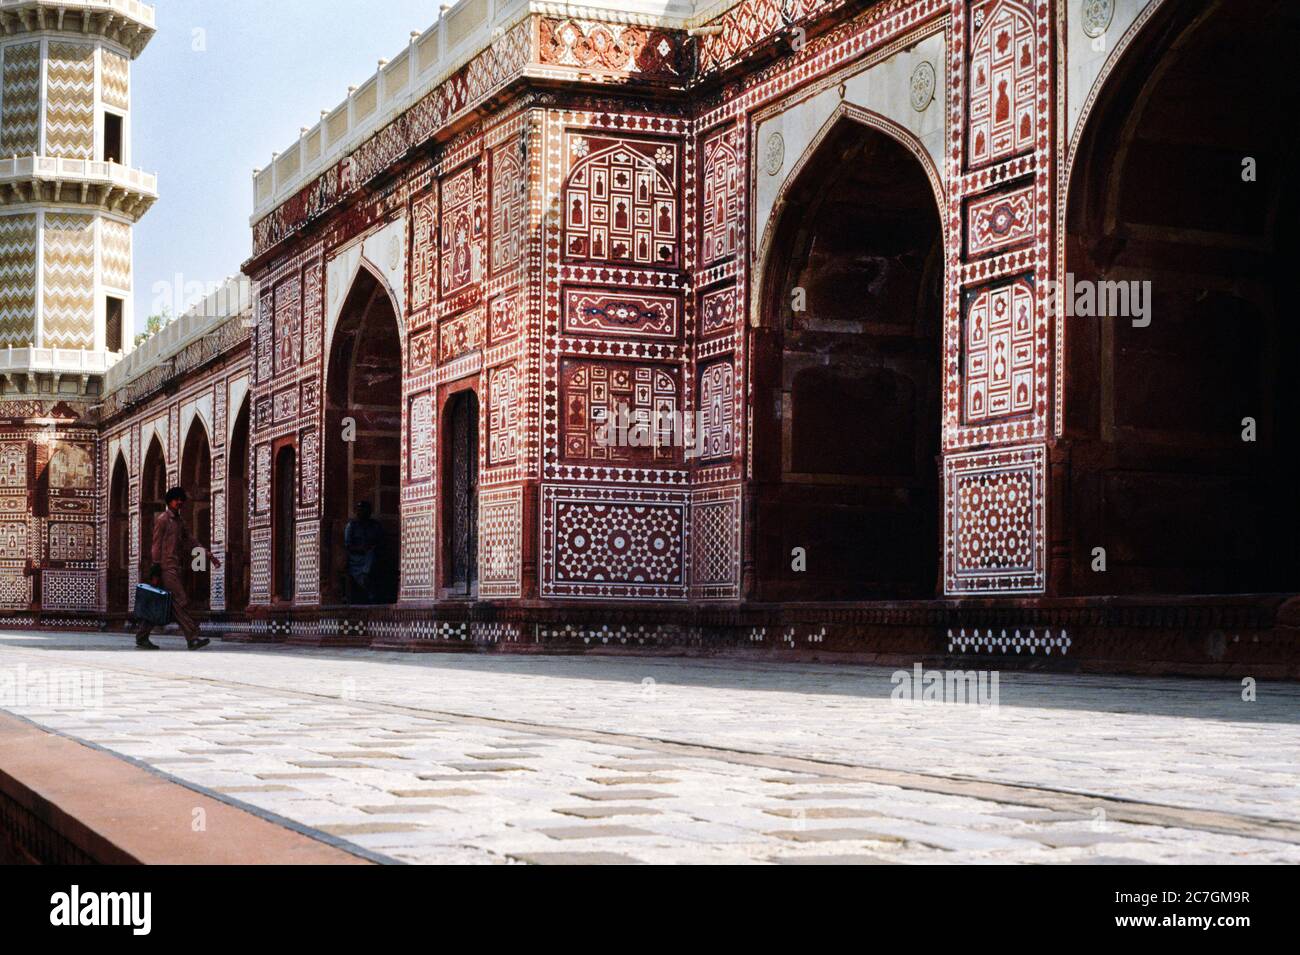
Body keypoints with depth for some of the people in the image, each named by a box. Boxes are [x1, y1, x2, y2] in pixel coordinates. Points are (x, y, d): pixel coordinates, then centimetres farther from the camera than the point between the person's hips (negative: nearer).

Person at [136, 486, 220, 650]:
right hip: (166, 567, -9)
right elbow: (156, 545, -9)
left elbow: (191, 541, 21)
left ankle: (142, 638, 13)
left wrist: (209, 555, 13)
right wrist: (155, 571, -14)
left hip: (174, 568, 9)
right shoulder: (162, 519, -5)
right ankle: (192, 638, -16)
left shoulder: (179, 522, 20)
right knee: (180, 602, -13)